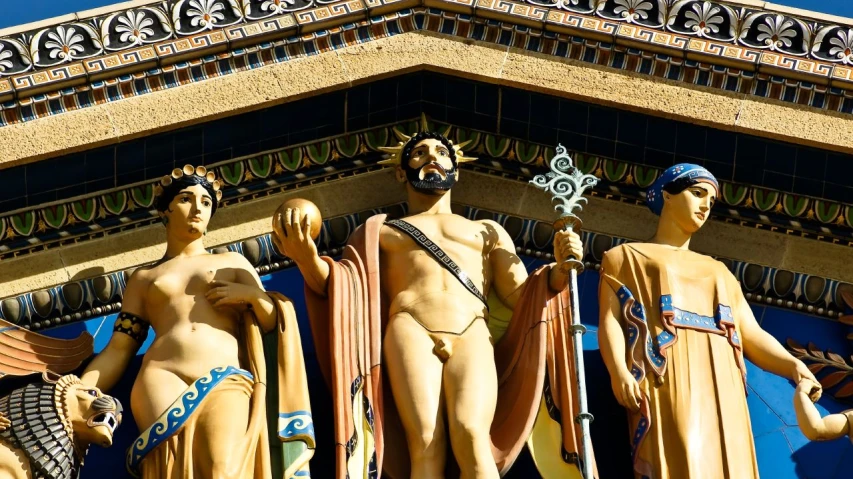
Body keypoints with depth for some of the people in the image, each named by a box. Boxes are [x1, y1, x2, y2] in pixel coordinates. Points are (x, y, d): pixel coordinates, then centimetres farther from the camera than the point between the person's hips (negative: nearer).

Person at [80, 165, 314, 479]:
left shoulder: (233, 262, 28)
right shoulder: (143, 278, 26)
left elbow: (273, 324, 23)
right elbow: (118, 350, 18)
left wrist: (252, 294, 3)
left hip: (226, 381, 0)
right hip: (161, 380, 1)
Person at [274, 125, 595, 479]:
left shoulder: (487, 231, 33)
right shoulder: (380, 231, 29)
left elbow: (521, 294, 21)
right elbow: (340, 287, 13)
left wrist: (561, 269, 0)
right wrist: (306, 257, -8)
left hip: (472, 333, 1)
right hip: (411, 331, -1)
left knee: (471, 435, -30)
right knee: (426, 446, -28)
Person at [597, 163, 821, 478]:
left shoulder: (718, 272, 32)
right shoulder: (627, 257, 20)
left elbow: (752, 335, 19)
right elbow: (610, 319, 4)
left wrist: (793, 366, -2)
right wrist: (618, 369, -17)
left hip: (720, 395, 5)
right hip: (666, 387, -5)